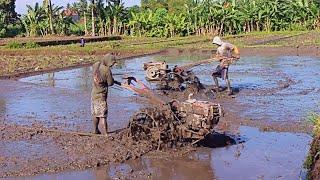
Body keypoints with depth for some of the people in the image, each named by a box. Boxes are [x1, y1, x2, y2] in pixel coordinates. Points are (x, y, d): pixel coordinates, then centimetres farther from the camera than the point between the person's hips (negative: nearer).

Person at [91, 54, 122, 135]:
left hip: (94, 93, 7)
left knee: (95, 113, 19)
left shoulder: (95, 65, -1)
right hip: (101, 95, -7)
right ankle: (106, 133, -3)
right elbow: (110, 83, -14)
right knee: (103, 115, -4)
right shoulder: (107, 70, -21)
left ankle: (96, 130, 33)